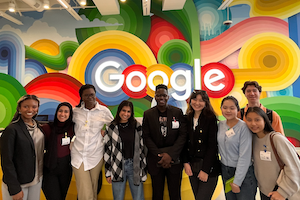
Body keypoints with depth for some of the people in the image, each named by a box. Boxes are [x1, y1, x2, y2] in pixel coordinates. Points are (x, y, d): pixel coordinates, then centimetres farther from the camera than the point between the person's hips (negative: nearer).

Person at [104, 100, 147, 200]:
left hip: (135, 166, 1)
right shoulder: (111, 128, -1)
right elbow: (107, 150, 3)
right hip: (117, 167, 0)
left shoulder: (137, 126, 1)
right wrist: (108, 172, 3)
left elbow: (142, 147, 5)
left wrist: (143, 168, 4)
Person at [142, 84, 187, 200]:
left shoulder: (178, 112, -1)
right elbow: (146, 137, -1)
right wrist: (159, 155, -10)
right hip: (155, 160, 1)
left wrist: (170, 155, -13)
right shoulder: (148, 114, 1)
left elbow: (183, 135, -5)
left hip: (174, 160, 0)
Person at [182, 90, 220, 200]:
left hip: (208, 167, -4)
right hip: (192, 167, 4)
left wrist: (205, 170, -13)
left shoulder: (211, 119, -9)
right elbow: (185, 143, 8)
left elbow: (212, 146, -11)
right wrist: (186, 162, -2)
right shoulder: (187, 119, 5)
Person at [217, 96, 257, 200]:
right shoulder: (220, 125, -1)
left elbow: (245, 157, -17)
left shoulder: (244, 127, -16)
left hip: (243, 172, -4)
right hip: (225, 171, 5)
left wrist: (237, 181, -16)